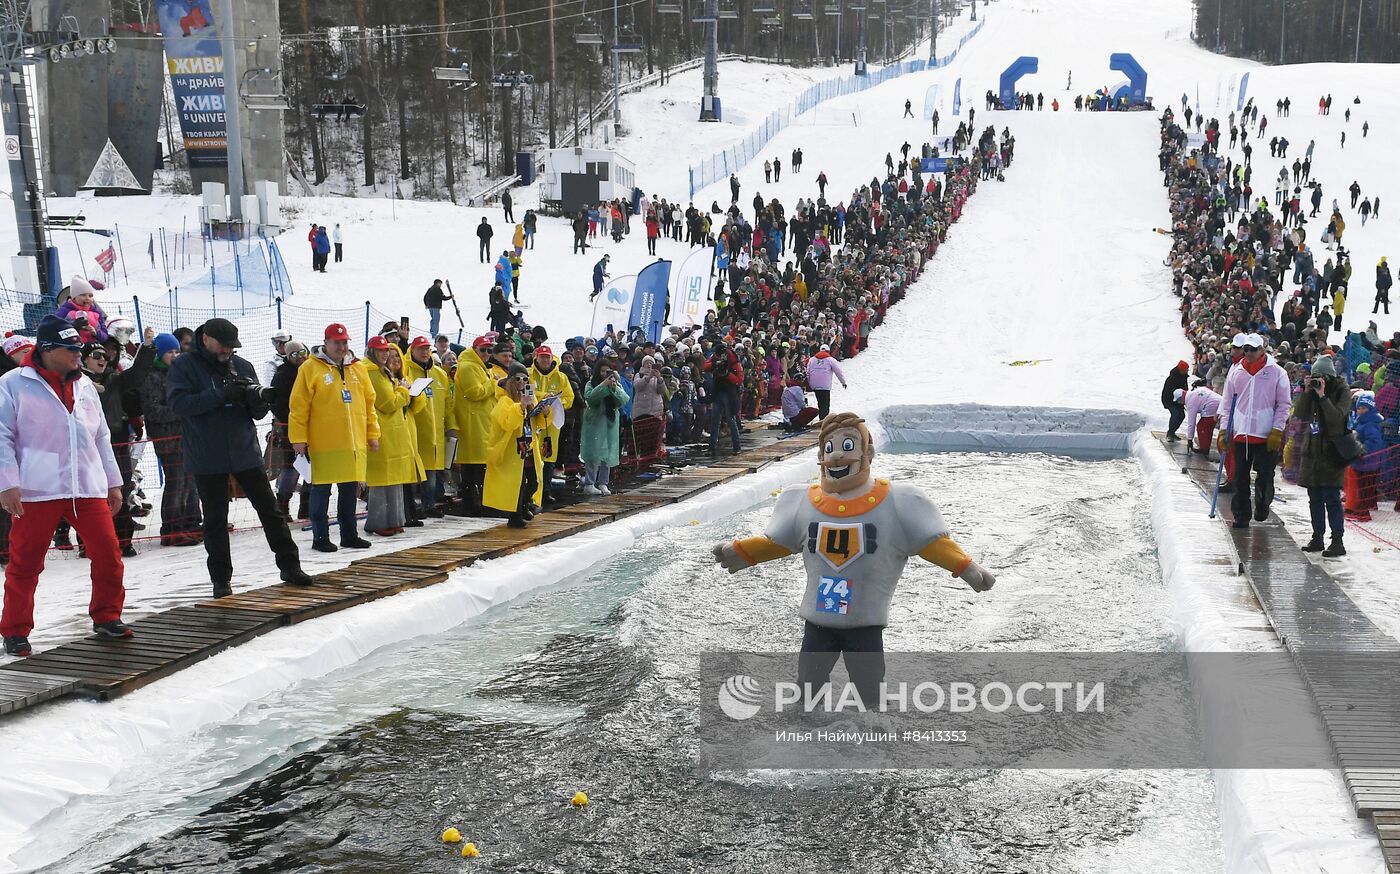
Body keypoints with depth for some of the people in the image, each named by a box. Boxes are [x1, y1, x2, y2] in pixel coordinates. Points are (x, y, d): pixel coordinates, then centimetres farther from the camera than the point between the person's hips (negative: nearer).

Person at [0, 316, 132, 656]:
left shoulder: (85, 387, 15)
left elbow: (101, 437, 21)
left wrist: (113, 481, 19)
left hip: (87, 488, 5)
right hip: (36, 491, -5)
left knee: (108, 552, 1)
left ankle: (106, 617, 19)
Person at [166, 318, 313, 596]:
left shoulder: (242, 366, 8)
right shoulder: (184, 366, -2)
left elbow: (258, 413, 10)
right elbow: (178, 403, -18)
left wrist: (258, 399, -15)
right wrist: (221, 394, -24)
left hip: (245, 453, 3)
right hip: (207, 457, -3)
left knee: (270, 509, 5)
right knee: (215, 520, 5)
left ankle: (289, 565, 14)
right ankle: (221, 579, 14)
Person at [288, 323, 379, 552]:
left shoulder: (358, 368, 11)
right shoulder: (311, 369, -4)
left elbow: (369, 402, 16)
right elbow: (299, 406, -6)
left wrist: (372, 433, 13)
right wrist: (298, 438, -10)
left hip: (354, 443, 5)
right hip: (324, 444, -5)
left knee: (350, 490, 11)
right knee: (321, 490, 2)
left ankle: (349, 534, 21)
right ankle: (320, 537, 10)